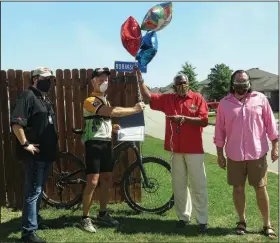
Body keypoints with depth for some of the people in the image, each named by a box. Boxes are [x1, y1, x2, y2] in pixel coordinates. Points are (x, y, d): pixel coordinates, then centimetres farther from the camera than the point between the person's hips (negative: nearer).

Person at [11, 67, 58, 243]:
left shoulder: (46, 99, 18)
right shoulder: (28, 96, -11)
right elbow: (16, 123, -22)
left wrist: (54, 146, 19)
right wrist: (25, 144, -20)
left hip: (47, 153, 9)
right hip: (35, 154, -9)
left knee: (39, 190, 19)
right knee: (33, 192, -6)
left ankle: (35, 220, 34)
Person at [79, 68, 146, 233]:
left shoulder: (105, 101, 19)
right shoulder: (90, 101, -12)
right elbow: (114, 112, -25)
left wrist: (113, 127, 6)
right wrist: (136, 109, -17)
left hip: (107, 143, 9)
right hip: (94, 144, -9)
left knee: (107, 180, 11)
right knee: (93, 182, -10)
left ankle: (103, 214, 23)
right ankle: (85, 218, 0)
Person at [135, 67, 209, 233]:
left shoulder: (198, 98, -2)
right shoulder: (167, 99, 9)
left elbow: (204, 121, -9)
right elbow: (148, 97, 8)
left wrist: (184, 118, -17)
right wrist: (140, 79, 1)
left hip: (194, 149, -3)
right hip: (176, 150, 4)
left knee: (198, 186, 1)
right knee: (179, 185, 10)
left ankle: (202, 220, 8)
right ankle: (183, 216, 22)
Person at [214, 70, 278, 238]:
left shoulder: (260, 98, 0)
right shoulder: (225, 103, 0)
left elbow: (270, 123, 3)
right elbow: (220, 130, 3)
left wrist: (275, 146, 2)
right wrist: (220, 154, 3)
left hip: (257, 153, 0)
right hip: (234, 155, 1)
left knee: (261, 188, 7)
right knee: (238, 188, 10)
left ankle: (267, 224, 20)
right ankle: (242, 220, 28)